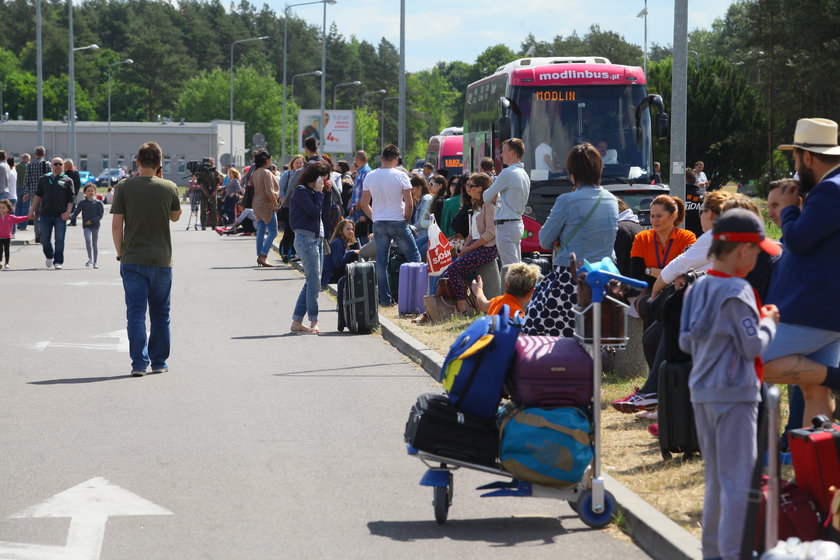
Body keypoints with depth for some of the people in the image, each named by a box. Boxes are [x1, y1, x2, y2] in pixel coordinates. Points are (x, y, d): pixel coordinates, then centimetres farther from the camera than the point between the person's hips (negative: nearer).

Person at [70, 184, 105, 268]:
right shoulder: (82, 203, 5)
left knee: (95, 244, 5)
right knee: (88, 240, -21)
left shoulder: (98, 203, 2)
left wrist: (92, 221, -14)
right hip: (86, 226, 0)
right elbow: (76, 212, -4)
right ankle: (90, 259, -10)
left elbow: (101, 215, -3)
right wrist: (71, 217, -25)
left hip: (95, 225, 0)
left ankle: (95, 262, 14)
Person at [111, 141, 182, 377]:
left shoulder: (125, 187, -6)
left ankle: (139, 363, -5)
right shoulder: (169, 188, -3)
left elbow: (116, 225, -6)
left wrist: (120, 252, 8)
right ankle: (159, 361, 20)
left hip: (132, 260, -1)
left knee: (136, 313, 1)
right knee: (160, 313, 14)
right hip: (161, 260, 1)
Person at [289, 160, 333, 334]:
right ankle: (313, 322, -7)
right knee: (314, 282, -10)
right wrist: (319, 193, -9)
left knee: (312, 282, 9)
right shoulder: (301, 191, -9)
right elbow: (314, 212, -18)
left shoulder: (312, 191, 17)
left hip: (317, 239, 10)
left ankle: (296, 323, 12)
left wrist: (327, 192, 10)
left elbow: (324, 213, 17)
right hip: (306, 239, -10)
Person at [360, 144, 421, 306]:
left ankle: (385, 298, 3)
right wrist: (406, 220, 6)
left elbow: (364, 204, 5)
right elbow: (409, 203, -9)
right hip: (398, 222, -3)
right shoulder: (400, 176, -7)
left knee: (381, 262, 5)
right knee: (413, 257, 9)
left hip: (378, 224, 3)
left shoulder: (370, 177, 3)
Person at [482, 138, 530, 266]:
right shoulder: (524, 175, 13)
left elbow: (487, 197, -9)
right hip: (518, 224, 9)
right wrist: (497, 197, 11)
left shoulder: (508, 173, -14)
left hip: (506, 226, -9)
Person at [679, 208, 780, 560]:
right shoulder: (737, 292, -17)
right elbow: (754, 346, -15)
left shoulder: (698, 289, 8)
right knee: (738, 479, -3)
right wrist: (768, 322, 1)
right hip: (734, 395, -8)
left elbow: (686, 343, 13)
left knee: (715, 477, 17)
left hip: (702, 392, 8)